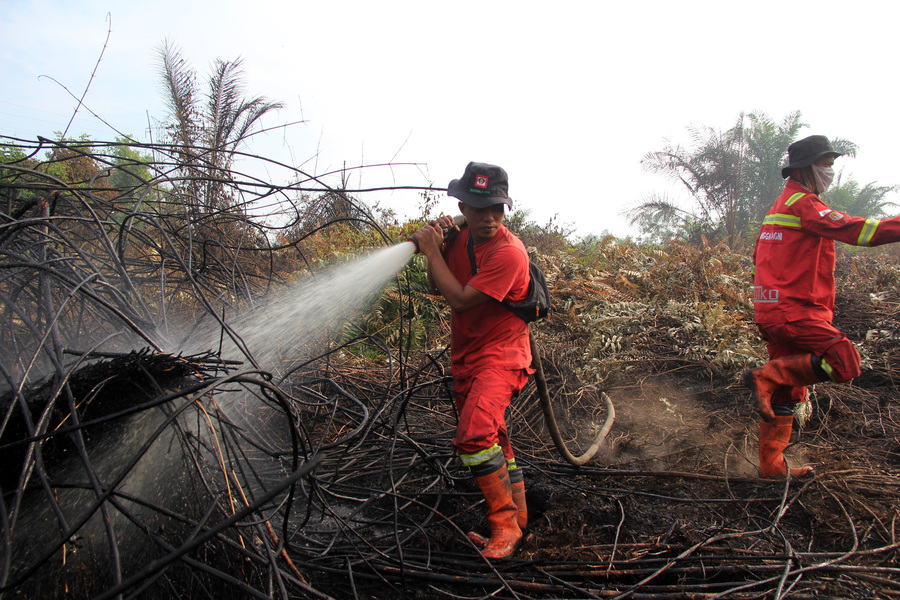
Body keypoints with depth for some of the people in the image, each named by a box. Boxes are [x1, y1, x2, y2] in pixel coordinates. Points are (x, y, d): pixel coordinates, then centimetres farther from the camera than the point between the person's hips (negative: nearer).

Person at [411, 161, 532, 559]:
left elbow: (461, 299, -25)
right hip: (465, 357, 8)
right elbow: (437, 287, 9)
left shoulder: (508, 252, -23)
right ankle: (517, 516, 33)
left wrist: (431, 250, -19)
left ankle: (505, 523, -9)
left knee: (474, 434, -27)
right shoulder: (462, 237, 2)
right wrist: (441, 245, -6)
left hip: (500, 355, -8)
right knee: (494, 441, 17)